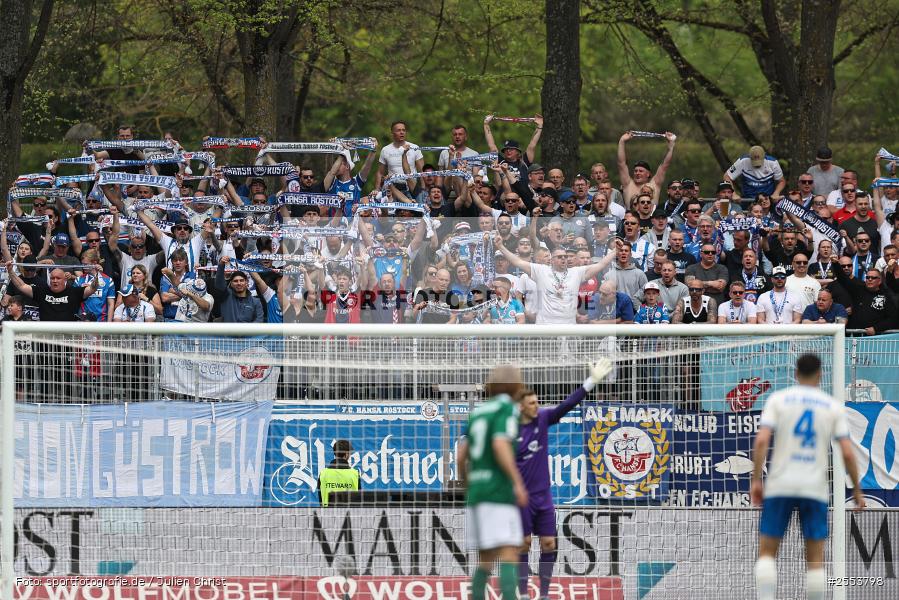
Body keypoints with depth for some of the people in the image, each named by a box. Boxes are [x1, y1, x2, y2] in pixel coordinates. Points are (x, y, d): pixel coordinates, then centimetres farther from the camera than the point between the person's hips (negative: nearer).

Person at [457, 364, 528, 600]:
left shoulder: (477, 413, 18)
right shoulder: (508, 409, -4)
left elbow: (460, 457, 15)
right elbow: (501, 446, -19)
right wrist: (518, 483, -20)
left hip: (476, 493, 8)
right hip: (499, 493, -8)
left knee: (485, 561, 12)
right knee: (509, 557, -13)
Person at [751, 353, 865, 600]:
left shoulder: (778, 399, 2)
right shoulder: (834, 406, 5)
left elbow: (761, 441, -10)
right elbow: (847, 453, -2)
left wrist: (756, 480, -4)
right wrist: (857, 491, 8)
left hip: (780, 487, -1)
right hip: (815, 488, 1)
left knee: (767, 551, 5)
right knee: (815, 558, 7)